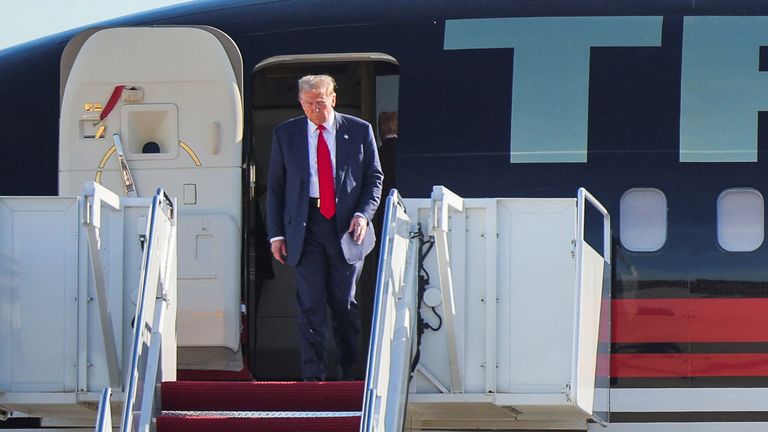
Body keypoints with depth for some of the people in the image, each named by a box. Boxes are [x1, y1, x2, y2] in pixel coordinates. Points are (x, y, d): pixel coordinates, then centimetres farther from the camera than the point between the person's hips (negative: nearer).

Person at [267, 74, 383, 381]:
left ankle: (349, 373, 19)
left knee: (345, 304, 5)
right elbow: (275, 187, 9)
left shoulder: (359, 131, 4)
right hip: (305, 228, 0)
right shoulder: (285, 135, 6)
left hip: (347, 228, 0)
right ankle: (312, 376, -5)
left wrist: (363, 214, -6)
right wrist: (276, 233, 2)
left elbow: (374, 177, 10)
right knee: (311, 303, -6)